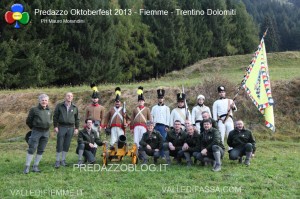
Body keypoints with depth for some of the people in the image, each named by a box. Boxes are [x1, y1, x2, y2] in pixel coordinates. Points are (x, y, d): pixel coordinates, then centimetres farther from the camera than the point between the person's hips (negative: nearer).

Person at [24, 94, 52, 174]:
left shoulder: (49, 111, 9)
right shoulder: (34, 110, -5)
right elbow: (28, 121, 3)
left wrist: (46, 127, 12)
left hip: (46, 132, 4)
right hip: (36, 132, -4)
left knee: (41, 150, 7)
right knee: (31, 149, -4)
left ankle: (35, 166, 16)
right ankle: (27, 167, 2)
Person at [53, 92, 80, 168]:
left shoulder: (75, 107, 10)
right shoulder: (59, 106, 2)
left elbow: (77, 118, 14)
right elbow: (55, 116, 2)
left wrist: (76, 128, 8)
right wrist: (55, 126, -5)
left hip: (71, 128, 3)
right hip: (61, 127, -2)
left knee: (67, 145, 6)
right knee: (59, 145, -2)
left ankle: (63, 160, 17)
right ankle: (57, 161, 6)